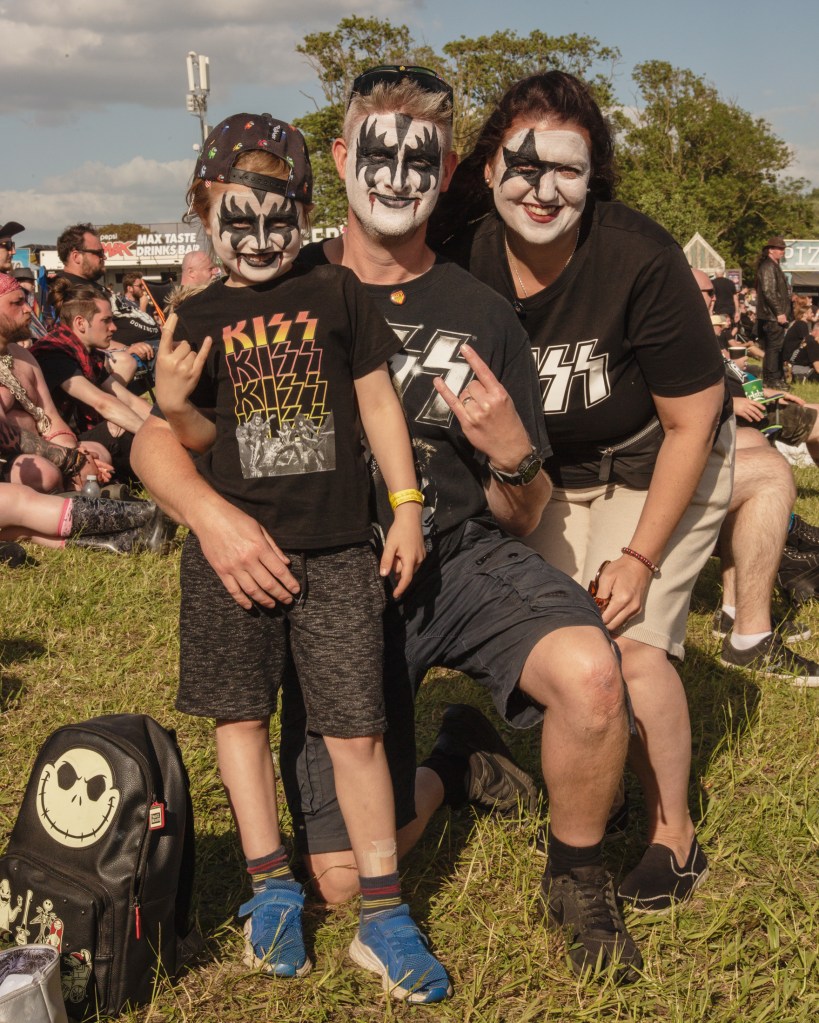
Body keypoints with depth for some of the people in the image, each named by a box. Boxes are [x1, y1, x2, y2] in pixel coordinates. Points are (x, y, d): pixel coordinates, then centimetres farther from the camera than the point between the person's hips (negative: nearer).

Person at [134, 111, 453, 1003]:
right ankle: (271, 888, 24)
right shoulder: (200, 318, 5)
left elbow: (377, 402, 6)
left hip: (337, 550, -2)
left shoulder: (336, 294, 3)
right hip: (232, 546, 2)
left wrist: (407, 507, 2)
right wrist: (173, 403, -15)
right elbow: (204, 438, 7)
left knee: (355, 729, -2)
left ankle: (382, 914, 8)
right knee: (239, 713, 8)